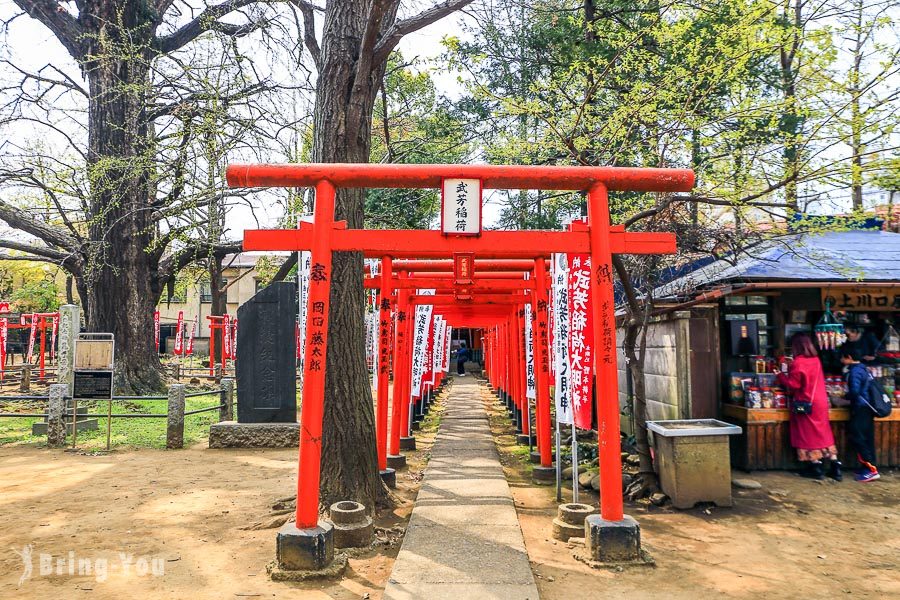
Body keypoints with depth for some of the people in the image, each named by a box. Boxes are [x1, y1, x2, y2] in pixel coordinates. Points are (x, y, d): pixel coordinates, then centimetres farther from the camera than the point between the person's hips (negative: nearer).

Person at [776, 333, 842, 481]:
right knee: (823, 434, 13)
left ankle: (816, 468, 9)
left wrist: (781, 376, -2)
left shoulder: (797, 362, -17)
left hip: (806, 404, -7)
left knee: (808, 435, 4)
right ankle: (835, 467, 14)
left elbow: (793, 384, -16)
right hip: (820, 402, 7)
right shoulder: (816, 360, 6)